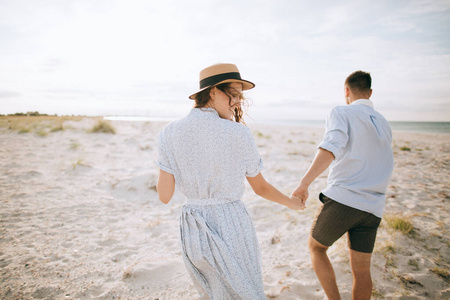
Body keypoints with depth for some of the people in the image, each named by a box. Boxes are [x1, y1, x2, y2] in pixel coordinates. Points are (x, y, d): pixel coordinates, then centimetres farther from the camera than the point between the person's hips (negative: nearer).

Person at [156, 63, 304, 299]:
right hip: (232, 226, -4)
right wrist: (293, 203, 17)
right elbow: (260, 187, -2)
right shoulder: (238, 133, -13)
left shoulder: (170, 134, -6)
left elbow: (164, 195, -6)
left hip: (193, 232, 4)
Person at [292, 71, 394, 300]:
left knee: (316, 247, 17)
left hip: (341, 199, -6)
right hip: (372, 208, 6)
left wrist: (304, 183, -28)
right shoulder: (384, 125, 18)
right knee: (361, 270, 12)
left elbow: (331, 148, -23)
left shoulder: (342, 113, -3)